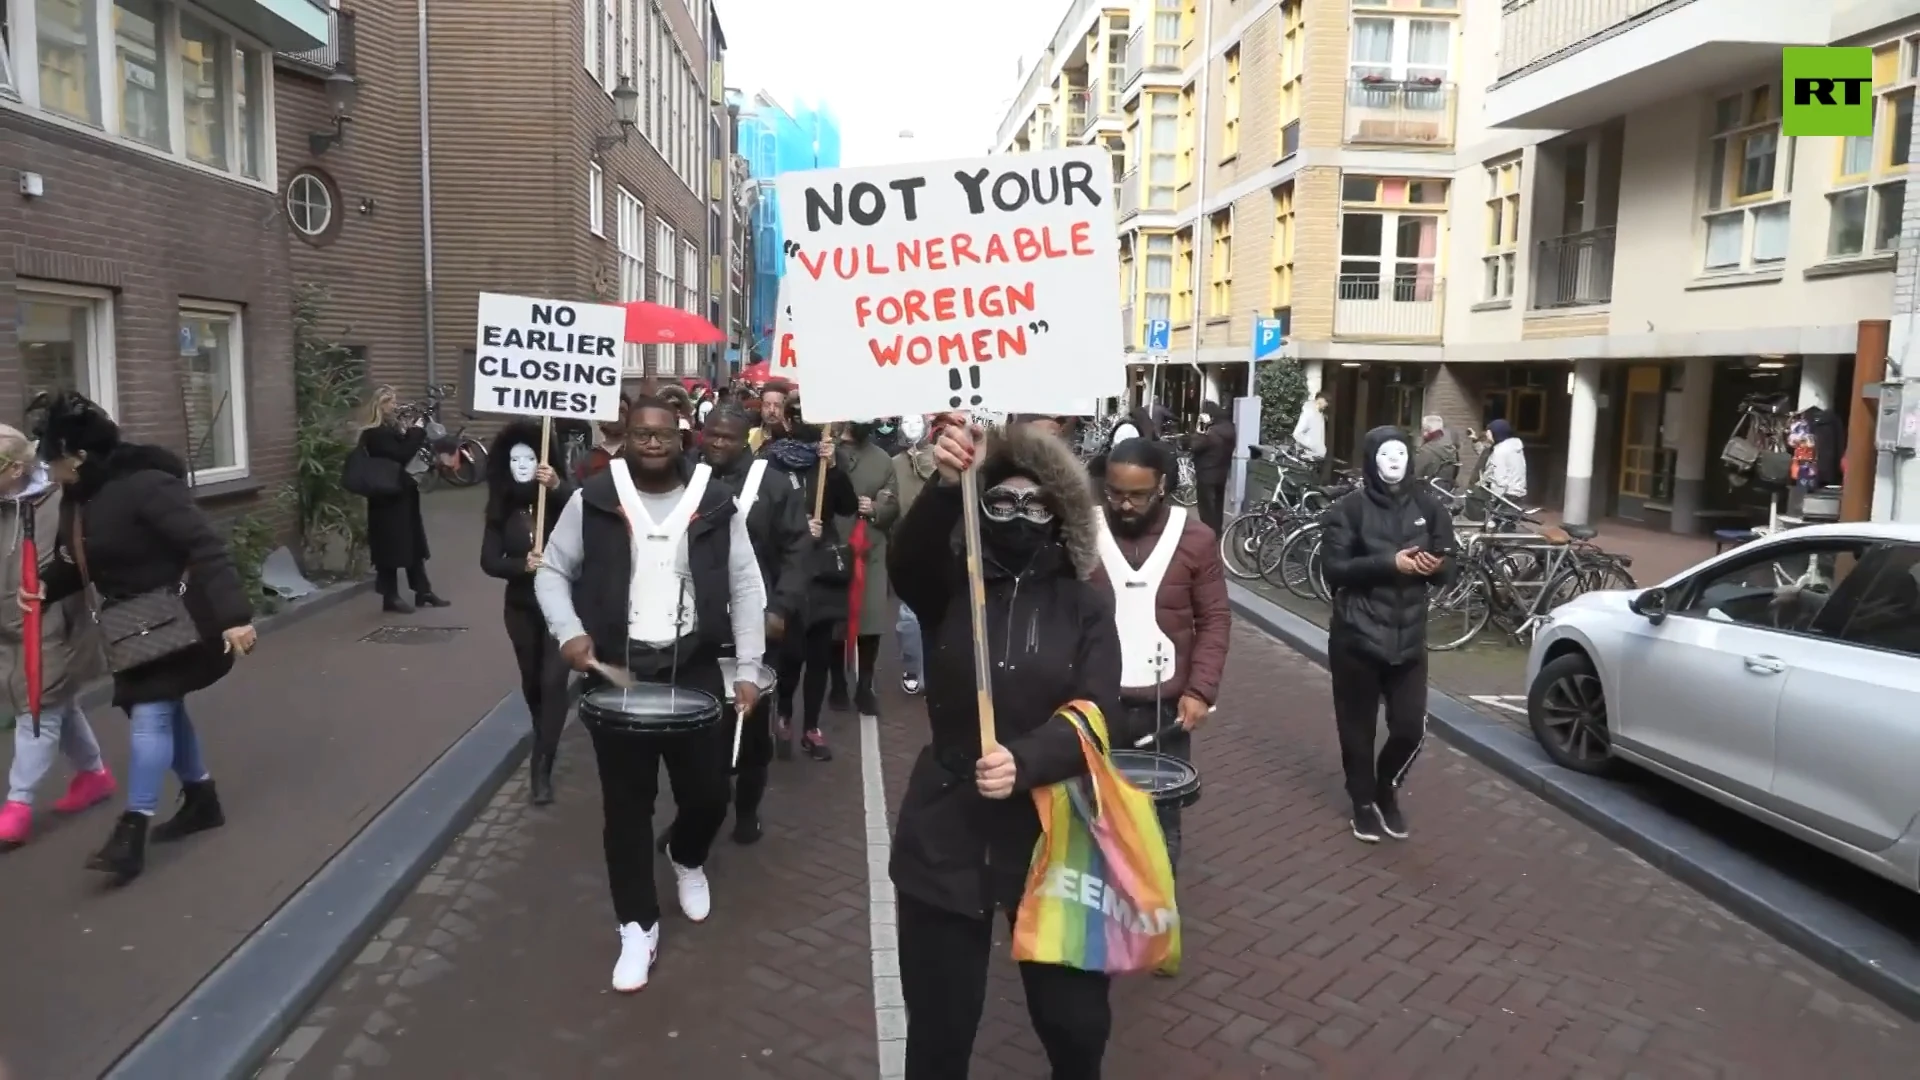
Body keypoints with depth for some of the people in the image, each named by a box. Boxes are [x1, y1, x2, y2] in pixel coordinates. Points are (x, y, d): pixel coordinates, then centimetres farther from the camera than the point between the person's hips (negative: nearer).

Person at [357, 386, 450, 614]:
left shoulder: (392, 429, 13)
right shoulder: (374, 434, -15)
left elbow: (405, 451, 10)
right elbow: (400, 456, -24)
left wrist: (411, 433, -4)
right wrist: (416, 432, -18)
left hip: (402, 496, 9)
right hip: (387, 499, -9)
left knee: (414, 543, 13)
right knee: (390, 547, -3)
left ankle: (423, 592, 21)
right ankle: (390, 598, 5)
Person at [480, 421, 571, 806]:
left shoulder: (560, 499, -11)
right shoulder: (501, 508, -2)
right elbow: (489, 561, -5)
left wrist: (558, 488, -42)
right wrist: (523, 565, -24)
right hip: (521, 606, 4)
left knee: (553, 680, -11)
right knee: (532, 680, 18)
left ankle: (541, 766, -7)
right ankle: (545, 742, 43)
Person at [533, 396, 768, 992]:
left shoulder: (715, 504, 0)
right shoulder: (592, 501, -2)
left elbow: (746, 588, 2)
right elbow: (552, 572, 5)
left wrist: (749, 669, -3)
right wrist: (569, 632, -12)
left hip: (695, 668, 1)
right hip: (616, 670, -1)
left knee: (708, 794, 7)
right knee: (626, 804, 6)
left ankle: (687, 858, 43)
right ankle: (638, 925, 22)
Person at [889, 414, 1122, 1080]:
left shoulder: (1085, 606, -1)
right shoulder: (951, 588, -2)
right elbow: (906, 559, -25)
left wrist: (1024, 762, -28)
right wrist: (945, 486, -43)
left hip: (1051, 835, 0)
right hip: (948, 834, 0)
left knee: (1076, 1022, 12)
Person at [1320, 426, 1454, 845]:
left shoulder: (1428, 505, 5)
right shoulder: (1349, 508, -5)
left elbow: (1448, 566, 8)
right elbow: (1335, 569, -13)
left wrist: (1435, 566, -15)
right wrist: (1390, 563, -23)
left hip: (1408, 637, 3)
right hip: (1356, 636, -2)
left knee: (1411, 728, 1)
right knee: (1357, 728, 8)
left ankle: (1387, 790, 29)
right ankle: (1363, 802, 29)